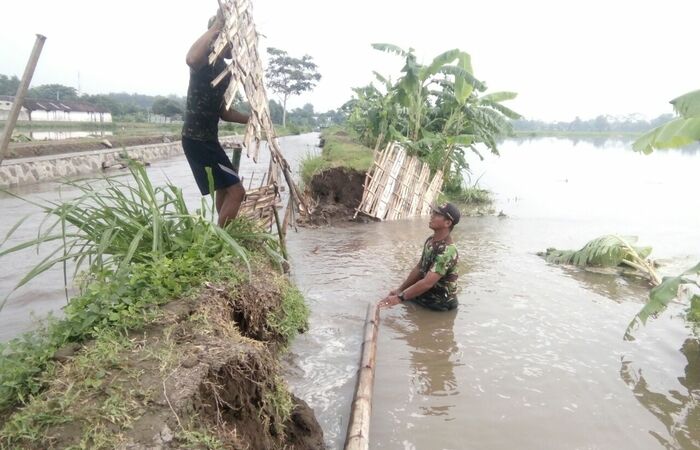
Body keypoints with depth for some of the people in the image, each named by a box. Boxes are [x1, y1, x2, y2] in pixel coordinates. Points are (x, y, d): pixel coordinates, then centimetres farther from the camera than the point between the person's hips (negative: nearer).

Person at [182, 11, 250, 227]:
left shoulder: (223, 68, 17)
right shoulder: (207, 60, -12)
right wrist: (217, 25, -33)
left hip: (207, 138, 10)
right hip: (197, 139, -10)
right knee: (236, 190, -12)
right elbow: (191, 59, -41)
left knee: (225, 191, 19)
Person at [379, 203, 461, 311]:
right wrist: (400, 289, 6)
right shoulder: (430, 241, 0)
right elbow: (419, 268, 9)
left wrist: (400, 298, -30)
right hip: (427, 294, 8)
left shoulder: (447, 251, -29)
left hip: (440, 304, -8)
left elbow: (427, 283, -33)